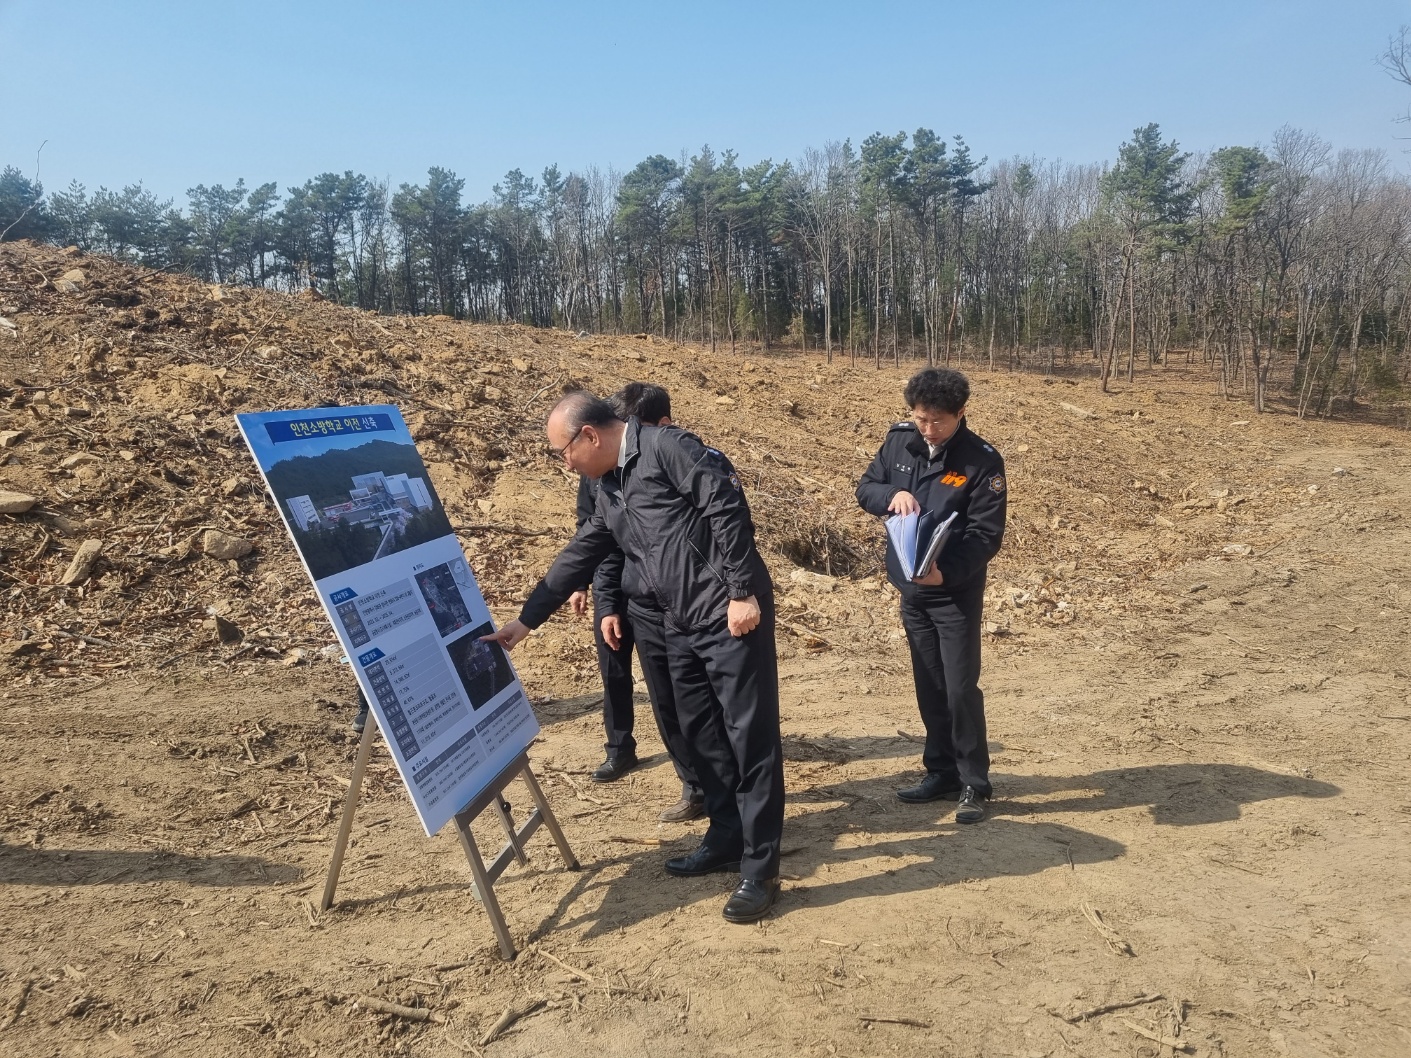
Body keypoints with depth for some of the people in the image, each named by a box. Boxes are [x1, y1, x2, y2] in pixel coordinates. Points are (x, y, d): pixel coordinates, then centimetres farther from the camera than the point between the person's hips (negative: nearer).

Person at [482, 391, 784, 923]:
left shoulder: (665, 447, -11)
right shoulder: (609, 490, 16)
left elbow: (727, 508, -17)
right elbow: (577, 558, 22)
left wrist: (742, 592, -19)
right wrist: (525, 620, 23)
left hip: (730, 615, -9)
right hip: (681, 623, 9)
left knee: (749, 734, -3)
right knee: (701, 734, 15)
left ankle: (760, 869, 4)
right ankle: (726, 840, 30)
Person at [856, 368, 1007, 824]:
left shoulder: (982, 461, -16)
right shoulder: (899, 440, -2)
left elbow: (987, 535, -17)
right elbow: (865, 488, 5)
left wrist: (946, 571, -32)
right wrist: (892, 494, -18)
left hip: (957, 594, -5)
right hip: (911, 590, 5)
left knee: (961, 689, -2)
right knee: (929, 686, 14)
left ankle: (973, 784, 12)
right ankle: (942, 772, 28)